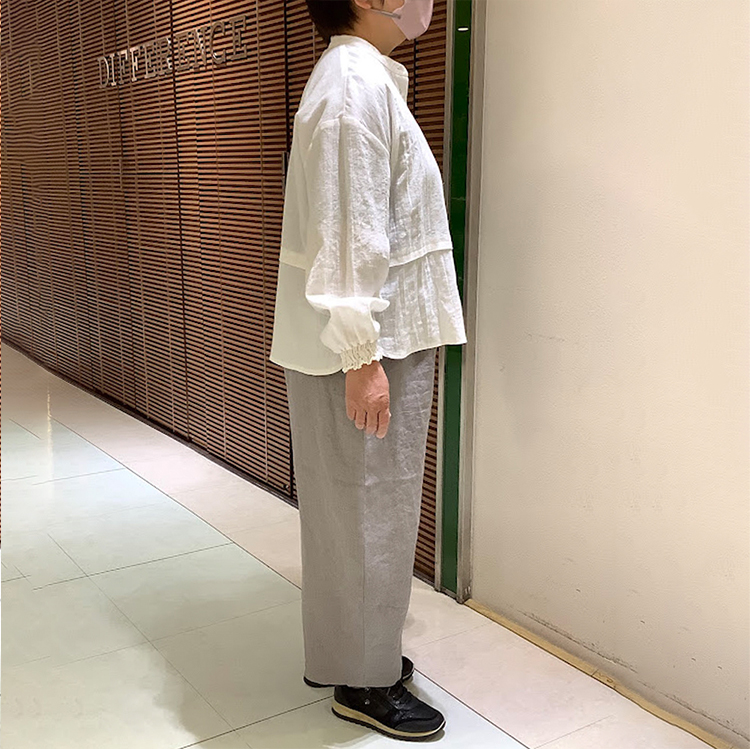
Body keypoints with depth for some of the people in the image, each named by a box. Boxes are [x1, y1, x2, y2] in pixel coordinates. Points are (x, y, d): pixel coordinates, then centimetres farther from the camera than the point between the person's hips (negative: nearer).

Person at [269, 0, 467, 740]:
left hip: (379, 338, 10)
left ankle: (345, 648, 35)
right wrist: (363, 355, -22)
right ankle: (364, 681, 20)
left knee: (351, 511, 19)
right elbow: (347, 237, -22)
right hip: (363, 346, -10)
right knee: (369, 513, 3)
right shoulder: (357, 84, -17)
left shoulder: (365, 78, 15)